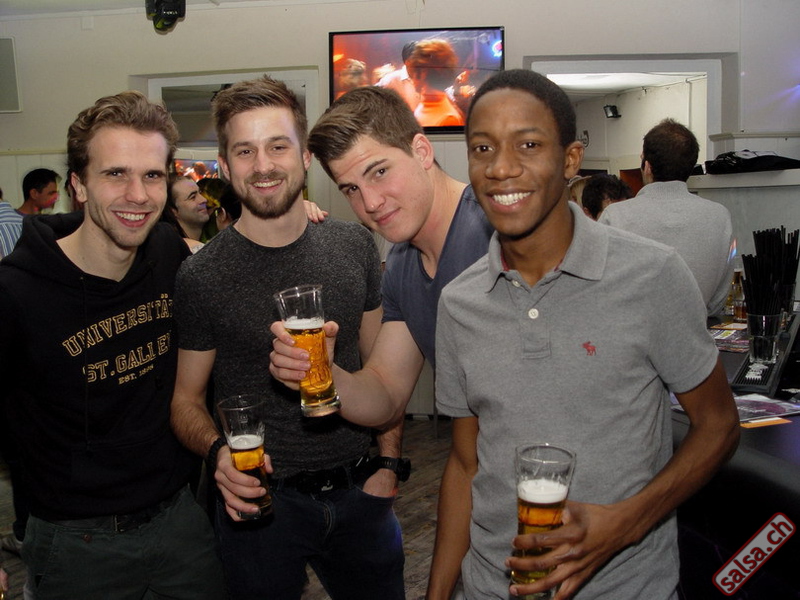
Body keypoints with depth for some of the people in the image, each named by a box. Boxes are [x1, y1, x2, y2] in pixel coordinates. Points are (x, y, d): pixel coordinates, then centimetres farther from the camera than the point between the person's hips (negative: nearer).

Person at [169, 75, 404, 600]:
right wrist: (218, 450, -23)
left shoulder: (356, 247, -3)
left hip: (360, 494, 3)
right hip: (263, 499, -2)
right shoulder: (201, 277, -12)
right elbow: (187, 399, -3)